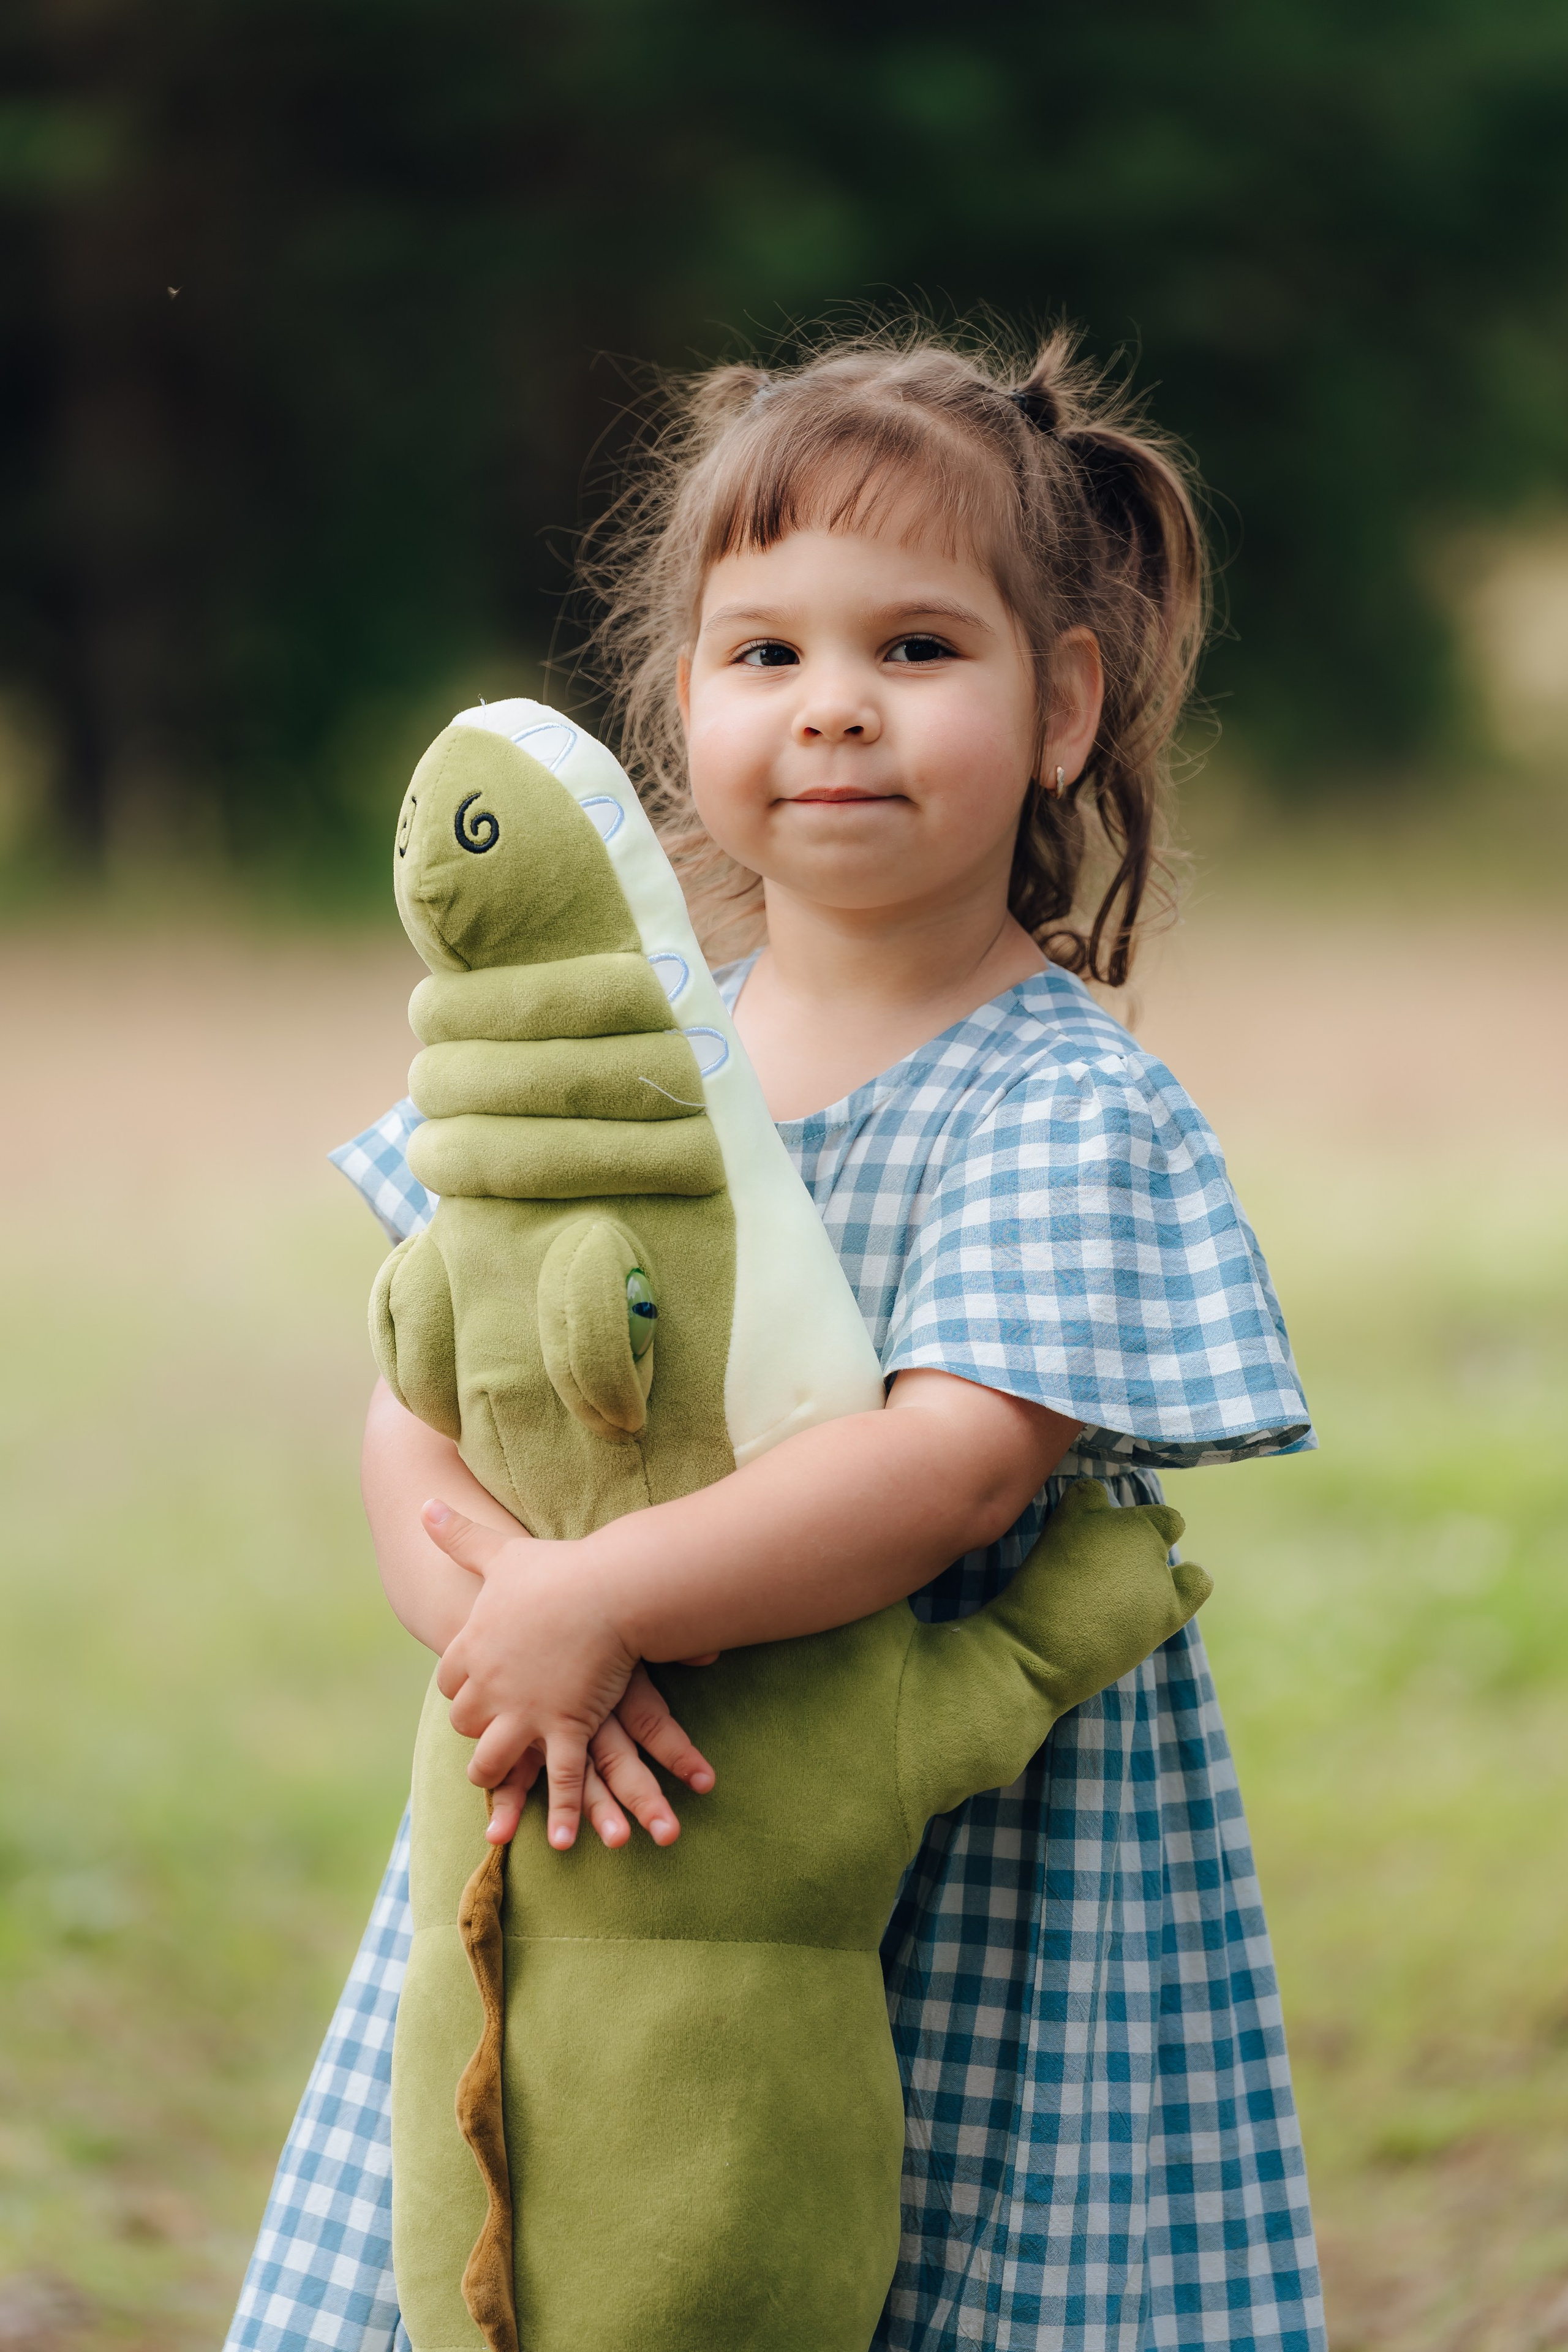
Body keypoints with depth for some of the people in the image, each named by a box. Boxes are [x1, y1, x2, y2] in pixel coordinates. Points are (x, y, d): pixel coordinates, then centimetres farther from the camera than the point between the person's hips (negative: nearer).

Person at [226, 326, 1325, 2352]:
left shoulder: (1070, 1105, -10)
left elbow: (962, 1462, -23)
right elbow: (420, 1403, 2)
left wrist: (592, 1601, -26)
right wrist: (494, 1607, -19)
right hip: (602, 1831, 4)